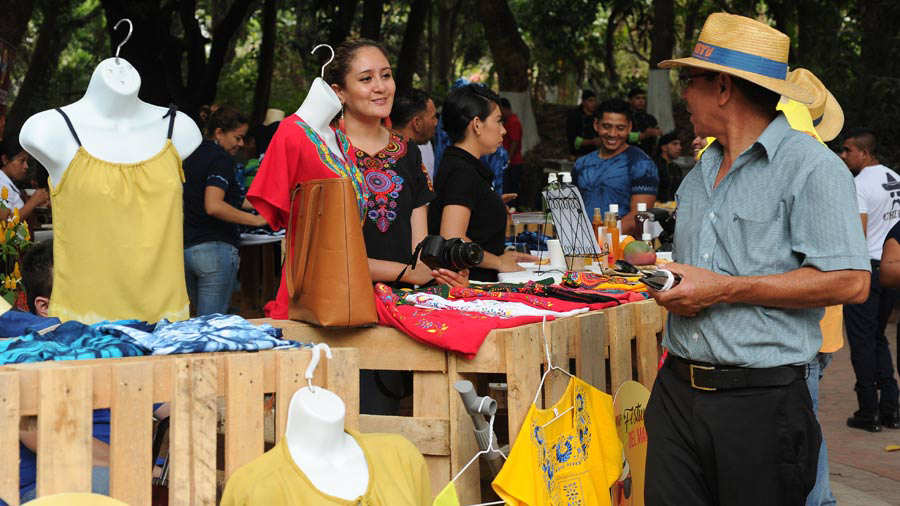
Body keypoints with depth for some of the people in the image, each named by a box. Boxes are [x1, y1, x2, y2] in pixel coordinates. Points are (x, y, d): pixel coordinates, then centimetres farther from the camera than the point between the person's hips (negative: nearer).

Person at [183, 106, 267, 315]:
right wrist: (256, 219, -17)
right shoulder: (221, 159, -10)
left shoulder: (192, 158, 17)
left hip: (184, 248, 9)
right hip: (214, 248, -8)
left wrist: (247, 203, 30)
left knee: (201, 318, 15)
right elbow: (213, 207, -23)